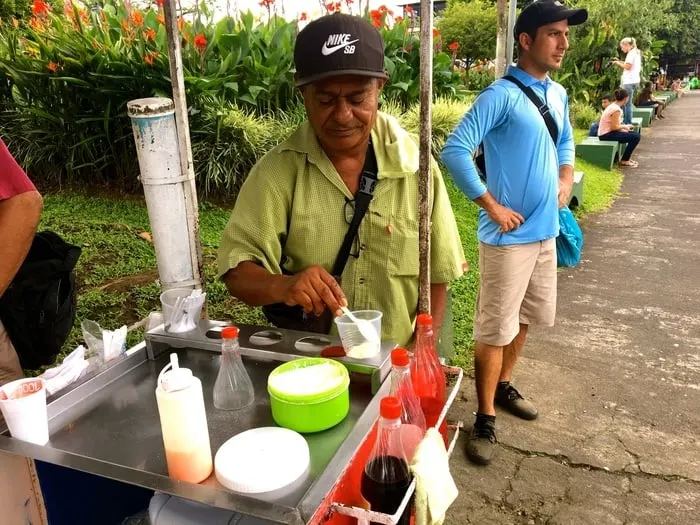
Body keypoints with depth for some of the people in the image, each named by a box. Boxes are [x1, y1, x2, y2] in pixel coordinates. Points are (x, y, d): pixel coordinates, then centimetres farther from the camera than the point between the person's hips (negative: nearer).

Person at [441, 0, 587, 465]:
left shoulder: (558, 94, 9)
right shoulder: (501, 95, -15)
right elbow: (455, 151, -22)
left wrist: (566, 181, 9)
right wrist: (492, 206, -19)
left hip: (545, 231, 8)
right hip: (508, 236, -8)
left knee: (526, 318, 19)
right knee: (496, 328, 0)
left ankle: (503, 386, 39)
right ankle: (486, 419, 13)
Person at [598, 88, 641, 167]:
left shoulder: (613, 106, 11)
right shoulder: (617, 110, -19)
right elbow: (614, 127, -22)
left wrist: (624, 126, 9)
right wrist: (624, 126, -5)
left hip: (606, 132, 10)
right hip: (606, 135, -10)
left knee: (634, 134, 19)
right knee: (636, 137, -13)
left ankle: (627, 157, 26)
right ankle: (624, 160, 0)